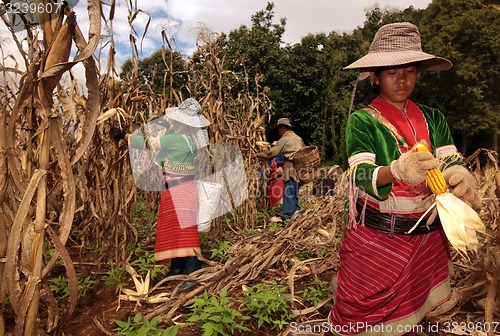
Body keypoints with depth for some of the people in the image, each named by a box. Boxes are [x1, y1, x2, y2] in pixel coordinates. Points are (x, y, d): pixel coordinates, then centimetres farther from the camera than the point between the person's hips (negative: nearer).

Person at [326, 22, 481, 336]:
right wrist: (397, 171, -43)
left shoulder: (433, 119, 3)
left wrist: (460, 175, -31)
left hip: (428, 238, 5)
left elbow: (452, 162, -7)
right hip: (375, 238, -4)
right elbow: (361, 177, -22)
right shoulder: (362, 121, -10)